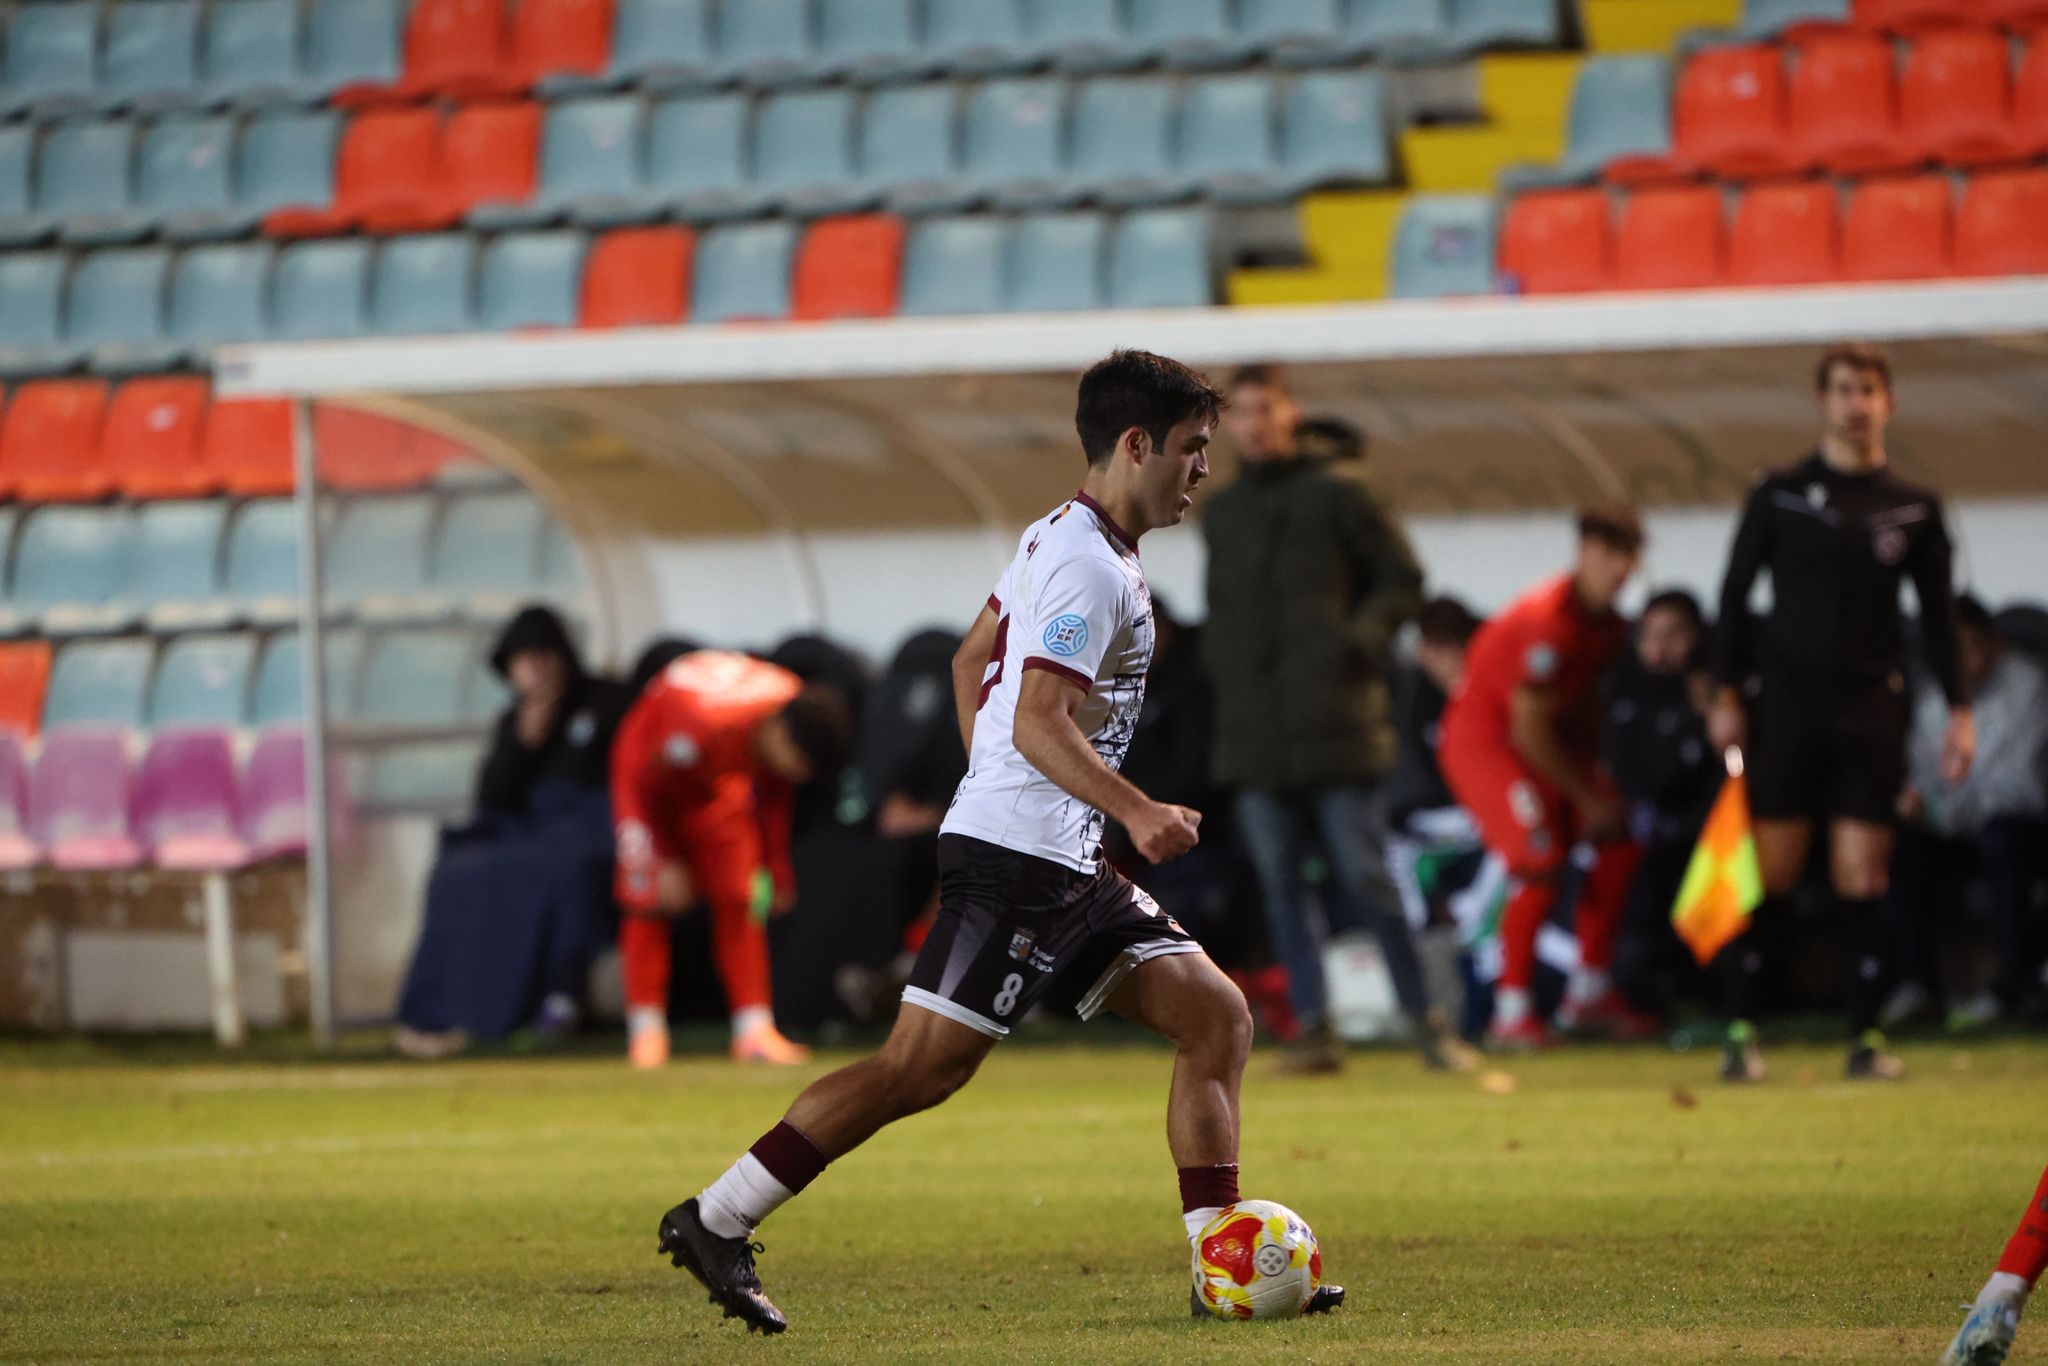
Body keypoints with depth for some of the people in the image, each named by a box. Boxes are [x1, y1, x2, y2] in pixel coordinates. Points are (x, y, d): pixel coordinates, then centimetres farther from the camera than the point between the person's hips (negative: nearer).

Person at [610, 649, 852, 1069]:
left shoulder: (799, 708, -24)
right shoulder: (703, 726, -43)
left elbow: (777, 787, -2)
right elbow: (650, 785, -23)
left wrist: (777, 863, 3)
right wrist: (667, 861, -14)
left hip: (721, 780, 5)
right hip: (649, 770, -5)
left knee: (739, 898, -4)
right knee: (647, 898, -11)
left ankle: (754, 1029, -5)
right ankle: (647, 1030, -5)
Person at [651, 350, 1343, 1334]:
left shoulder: (1060, 541, 18)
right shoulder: (1089, 566, -14)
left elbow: (971, 660, 27)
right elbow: (1039, 720, -23)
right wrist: (1137, 812, -30)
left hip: (1068, 866, 11)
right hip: (1015, 859, -11)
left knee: (1217, 1020, 4)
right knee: (922, 1067, -13)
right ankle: (715, 1223, -7)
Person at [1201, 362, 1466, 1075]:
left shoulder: (1336, 495, 1)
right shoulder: (1221, 514, 16)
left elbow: (1402, 578, 3)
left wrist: (1361, 637, -10)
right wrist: (1218, 659, 9)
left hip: (1332, 716, -5)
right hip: (1252, 728, 5)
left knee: (1366, 875, -7)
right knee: (1280, 884, 2)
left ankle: (1425, 1017, -2)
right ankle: (1313, 1026, 6)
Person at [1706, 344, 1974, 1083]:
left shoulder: (1913, 507, 8)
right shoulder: (1779, 495, 4)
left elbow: (1938, 612, 12)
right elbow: (1735, 593, 7)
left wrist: (1958, 709, 5)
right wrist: (1727, 691, -2)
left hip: (1872, 705, 1)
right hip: (1787, 698, -1)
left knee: (1863, 875, -2)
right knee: (1768, 872, -5)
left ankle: (1866, 1035, 3)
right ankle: (1740, 1031, -1)